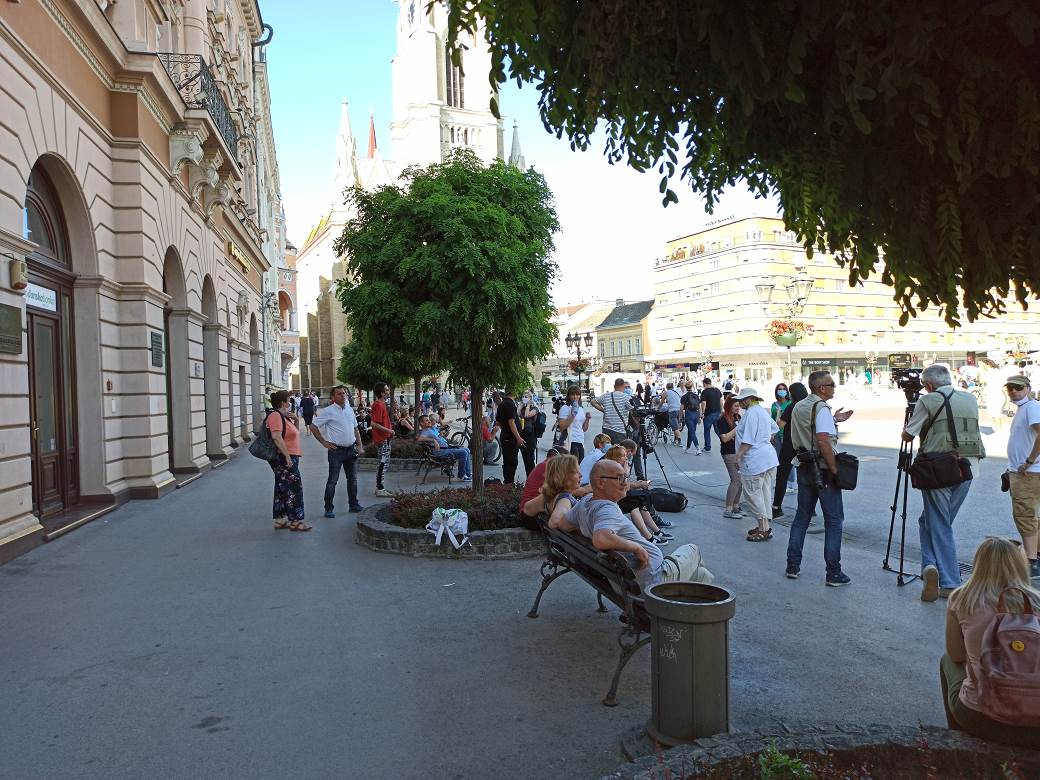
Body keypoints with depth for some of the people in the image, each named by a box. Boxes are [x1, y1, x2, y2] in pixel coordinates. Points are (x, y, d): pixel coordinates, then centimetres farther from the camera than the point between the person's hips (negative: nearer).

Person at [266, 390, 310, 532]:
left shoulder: (283, 416, 16)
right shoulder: (275, 415, -14)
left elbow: (294, 433, 27)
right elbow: (276, 437, -25)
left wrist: (296, 420, 8)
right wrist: (287, 456, -27)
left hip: (288, 457, 10)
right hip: (284, 458, -10)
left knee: (282, 489, 13)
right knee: (294, 488, -6)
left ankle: (280, 519, 19)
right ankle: (295, 521, -2)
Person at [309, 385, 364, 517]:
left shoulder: (350, 410, 10)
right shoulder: (328, 411, -9)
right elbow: (313, 426, -9)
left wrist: (359, 445, 12)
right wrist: (324, 442, -9)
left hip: (351, 449, 6)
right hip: (336, 450, -6)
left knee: (352, 478, 13)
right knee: (332, 480, -3)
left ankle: (353, 504, 24)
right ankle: (329, 508, 4)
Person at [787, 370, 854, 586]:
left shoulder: (798, 407, 10)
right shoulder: (822, 408, -16)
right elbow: (823, 441, -25)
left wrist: (833, 420, 16)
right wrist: (834, 468, -19)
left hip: (804, 468, 8)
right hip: (823, 470, -8)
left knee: (802, 516, 15)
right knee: (834, 520, 1)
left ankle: (793, 566, 19)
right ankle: (834, 573, 3)